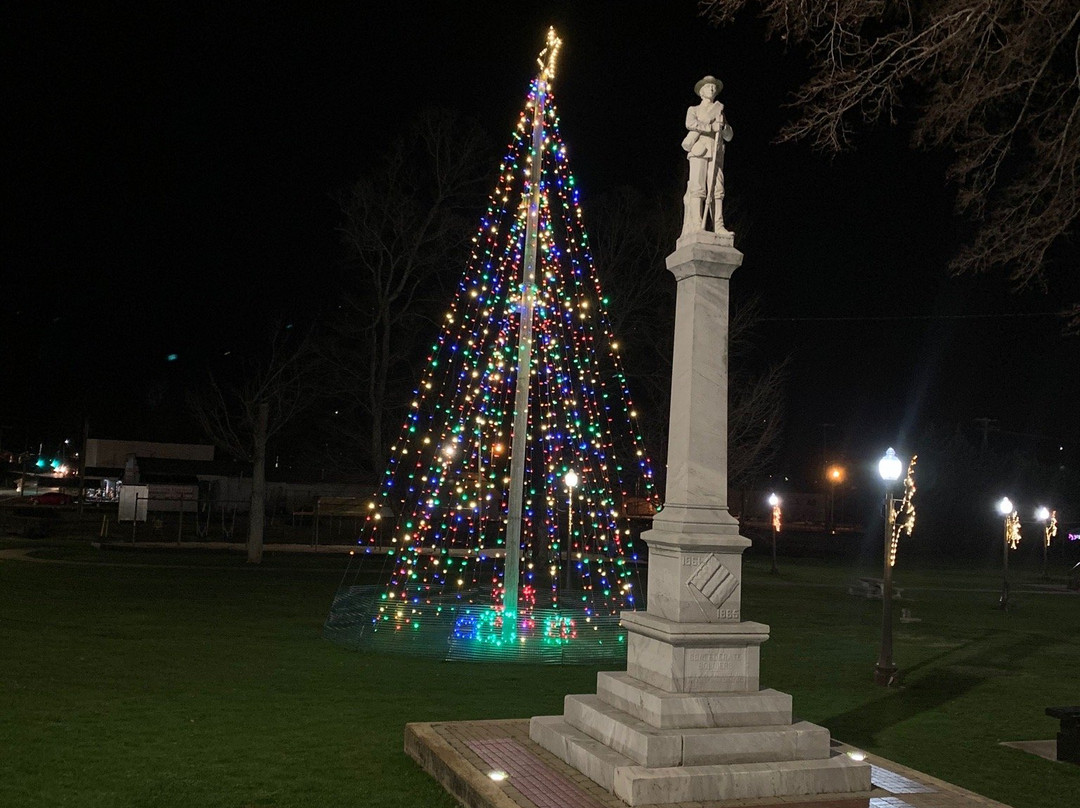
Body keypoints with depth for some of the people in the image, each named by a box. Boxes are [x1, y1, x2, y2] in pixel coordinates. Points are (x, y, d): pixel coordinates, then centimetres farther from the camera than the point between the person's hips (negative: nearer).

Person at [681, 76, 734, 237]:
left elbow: (728, 137, 23)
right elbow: (690, 124, -7)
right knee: (698, 187, -14)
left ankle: (718, 226, -15)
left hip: (716, 153, 4)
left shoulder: (720, 111, 28)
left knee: (717, 189, -8)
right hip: (699, 151, -3)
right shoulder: (694, 110, 17)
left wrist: (723, 125, 5)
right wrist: (711, 127, -11)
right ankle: (697, 226, -21)